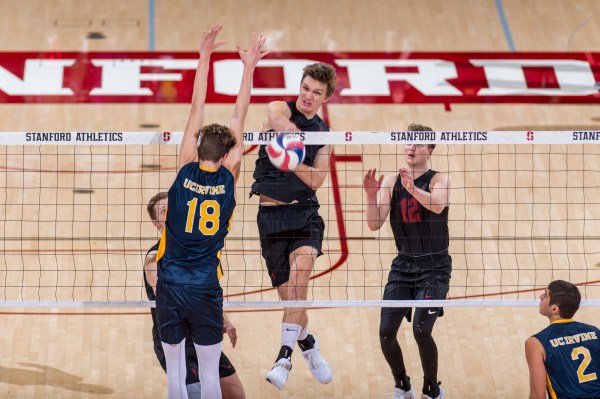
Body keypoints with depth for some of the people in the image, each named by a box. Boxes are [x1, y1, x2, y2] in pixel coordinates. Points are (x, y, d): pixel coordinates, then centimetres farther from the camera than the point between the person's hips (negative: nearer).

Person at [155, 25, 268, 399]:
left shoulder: (185, 171, -4)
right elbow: (239, 120, 1)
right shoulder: (228, 178, -4)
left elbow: (197, 112, 0)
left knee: (175, 368, 9)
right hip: (206, 289, -1)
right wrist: (249, 68, 6)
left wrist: (205, 57, 3)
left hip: (170, 285, 1)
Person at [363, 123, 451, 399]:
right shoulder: (391, 181, 2)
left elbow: (437, 205, -30)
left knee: (421, 330, -18)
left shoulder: (439, 180, -7)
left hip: (434, 268, -4)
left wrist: (413, 189, -48)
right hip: (403, 265, 4)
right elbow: (374, 224, -6)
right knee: (386, 333, -5)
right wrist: (371, 196, -24)